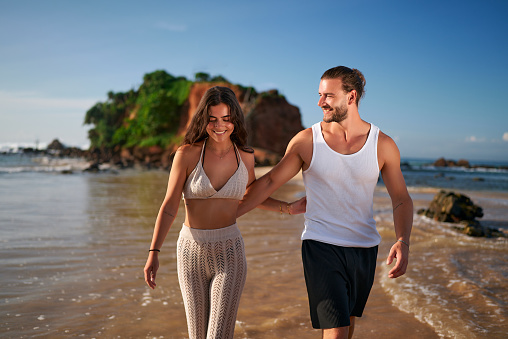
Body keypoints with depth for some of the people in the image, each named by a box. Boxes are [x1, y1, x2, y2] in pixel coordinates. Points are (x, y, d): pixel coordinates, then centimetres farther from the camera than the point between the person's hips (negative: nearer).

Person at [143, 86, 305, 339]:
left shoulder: (245, 157, -1)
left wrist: (288, 208, 8)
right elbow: (169, 207, -6)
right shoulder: (187, 154, -9)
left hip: (230, 253, 0)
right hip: (192, 250, 0)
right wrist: (154, 253, -12)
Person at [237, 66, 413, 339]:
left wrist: (403, 241, -18)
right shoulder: (306, 141, -5)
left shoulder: (383, 145, -3)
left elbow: (401, 199, 1)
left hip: (364, 248, 3)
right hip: (321, 247, -2)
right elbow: (269, 183, 1)